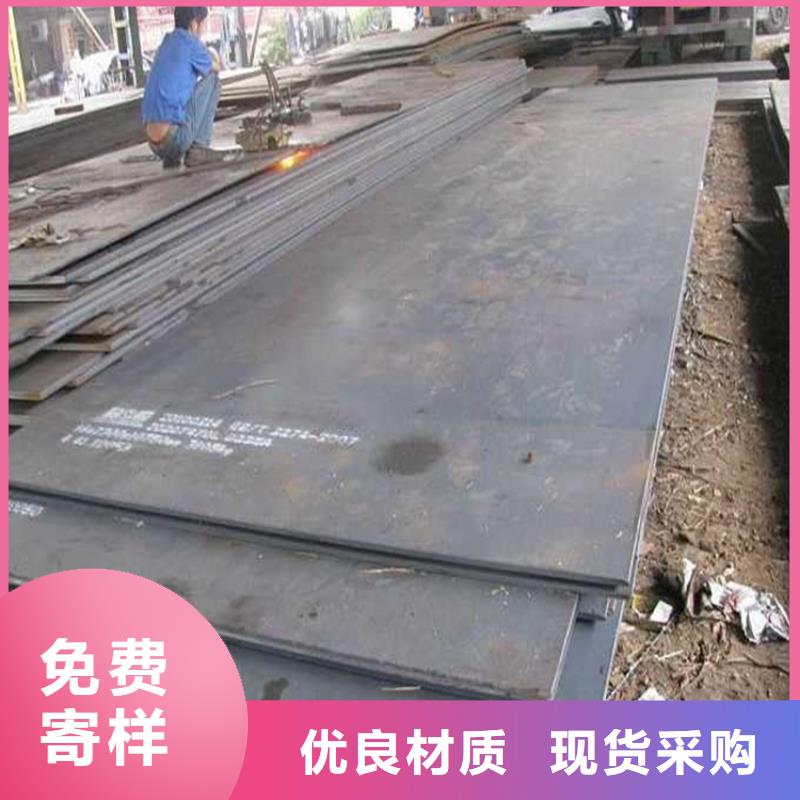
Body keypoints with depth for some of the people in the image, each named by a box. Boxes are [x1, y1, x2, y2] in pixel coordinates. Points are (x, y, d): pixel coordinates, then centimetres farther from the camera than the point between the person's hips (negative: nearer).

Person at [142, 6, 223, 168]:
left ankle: (171, 157, 16)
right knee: (212, 79, 9)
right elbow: (216, 68, 15)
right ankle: (198, 147, 1)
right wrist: (213, 55, 37)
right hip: (176, 135, -8)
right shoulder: (189, 41, -2)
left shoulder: (167, 42, 20)